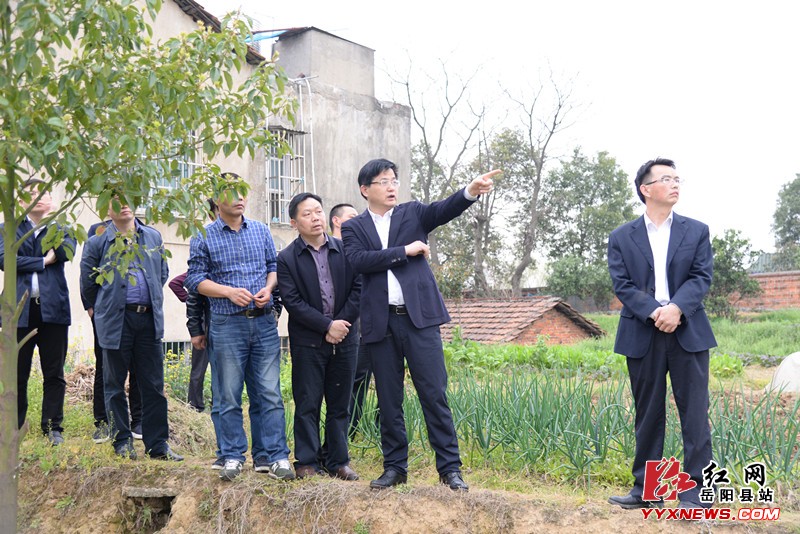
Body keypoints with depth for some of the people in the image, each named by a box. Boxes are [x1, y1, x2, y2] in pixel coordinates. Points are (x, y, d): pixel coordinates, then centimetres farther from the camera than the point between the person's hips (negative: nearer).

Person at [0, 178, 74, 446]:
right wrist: (42, 262, -8)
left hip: (52, 308, 1)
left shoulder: (60, 228, 13)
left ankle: (53, 428, 12)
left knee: (54, 374, 4)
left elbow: (68, 251, -8)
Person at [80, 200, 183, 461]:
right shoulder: (97, 242, -1)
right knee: (115, 384, 6)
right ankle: (122, 442, 18)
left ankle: (157, 444, 11)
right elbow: (87, 280, 7)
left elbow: (163, 272, 21)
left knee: (154, 385, 4)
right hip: (115, 321, -2)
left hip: (149, 318, 3)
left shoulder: (153, 237, 9)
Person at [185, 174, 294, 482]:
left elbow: (274, 266, 16)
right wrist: (229, 292, -13)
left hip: (264, 322, 2)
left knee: (269, 393, 1)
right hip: (227, 325, -2)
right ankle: (232, 457, 14)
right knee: (229, 396, 4)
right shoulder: (204, 237, 2)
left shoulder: (261, 231, 11)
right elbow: (194, 279, 0)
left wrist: (268, 288, -5)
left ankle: (272, 456, 6)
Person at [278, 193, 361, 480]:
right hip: (307, 341, -3)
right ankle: (307, 461, 12)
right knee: (307, 404, 2)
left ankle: (337, 460, 18)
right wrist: (327, 326, -14)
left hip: (344, 338, 3)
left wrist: (343, 322, -8)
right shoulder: (286, 258, -2)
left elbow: (358, 288, 2)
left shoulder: (345, 250, 6)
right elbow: (293, 302, -9)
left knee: (340, 403, 9)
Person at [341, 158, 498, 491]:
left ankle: (450, 468, 3)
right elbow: (359, 260, -10)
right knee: (388, 400, 8)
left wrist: (471, 191, -29)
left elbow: (444, 210, -10)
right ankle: (395, 467, 20)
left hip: (419, 317, -1)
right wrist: (405, 250, -11)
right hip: (380, 323, 1)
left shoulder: (413, 213, 10)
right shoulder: (354, 228, 9)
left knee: (434, 395, -3)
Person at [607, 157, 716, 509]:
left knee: (694, 413, -2)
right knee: (647, 414, 7)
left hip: (688, 333, 0)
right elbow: (622, 285, -2)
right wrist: (654, 313, -18)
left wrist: (676, 308, -18)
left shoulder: (697, 231, 9)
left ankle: (694, 490, 3)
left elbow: (702, 277, -1)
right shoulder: (621, 237, 7)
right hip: (643, 335, 0)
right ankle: (646, 489, 15)